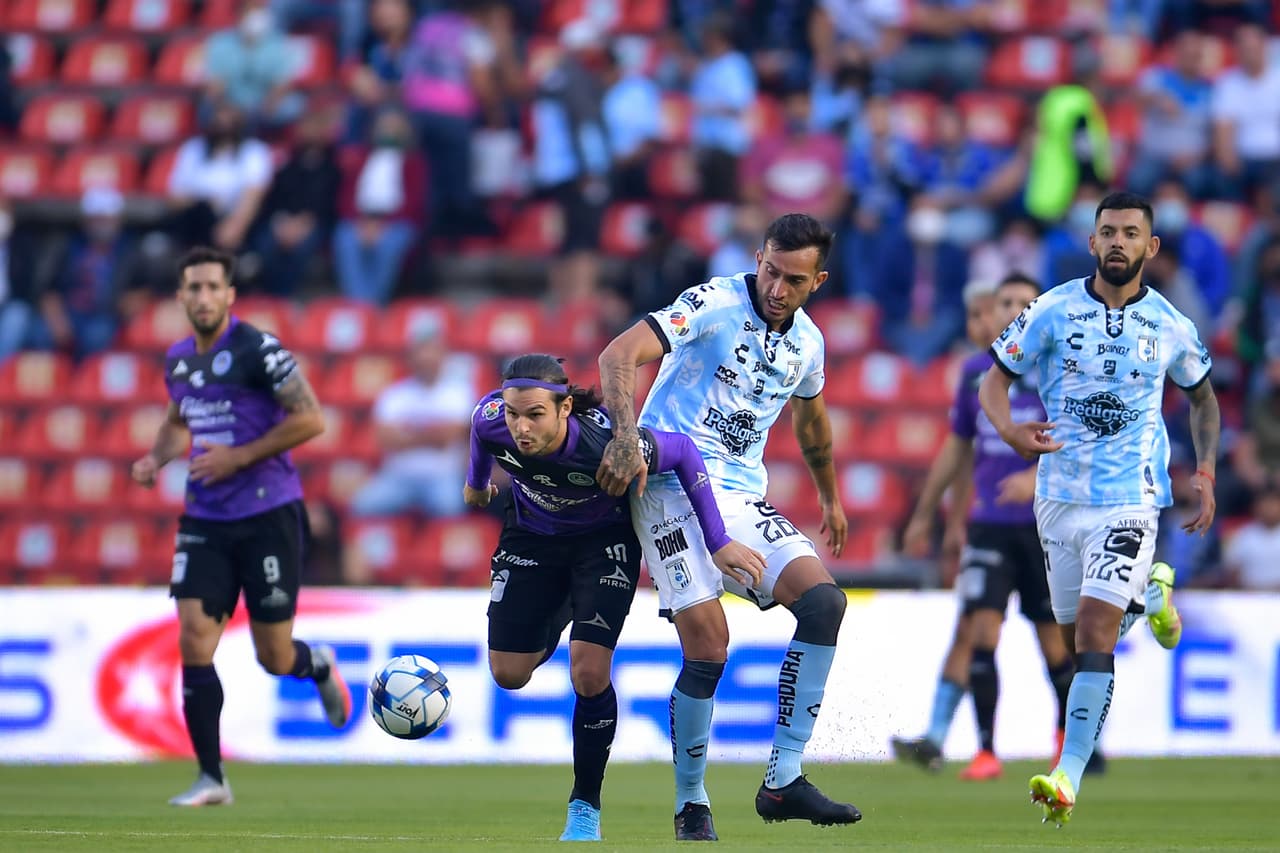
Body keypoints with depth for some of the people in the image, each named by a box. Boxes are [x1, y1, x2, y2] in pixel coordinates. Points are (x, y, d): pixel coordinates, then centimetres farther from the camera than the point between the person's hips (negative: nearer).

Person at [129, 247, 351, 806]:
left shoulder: (257, 350, -12)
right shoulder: (178, 361, 9)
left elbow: (311, 420, -15)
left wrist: (239, 456, -17)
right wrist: (158, 457, 7)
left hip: (268, 514, -5)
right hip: (205, 522, 5)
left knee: (274, 657, 1)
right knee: (194, 643, -9)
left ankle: (319, 666, 39)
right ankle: (210, 778, -3)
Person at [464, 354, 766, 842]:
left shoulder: (608, 444, -39)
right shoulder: (492, 421, -30)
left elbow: (684, 453, -21)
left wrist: (718, 543, -20)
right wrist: (476, 481, 17)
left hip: (604, 541, -3)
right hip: (531, 536, 3)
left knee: (589, 674, -16)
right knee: (508, 674, 2)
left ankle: (585, 808, 4)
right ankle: (558, 616, 40)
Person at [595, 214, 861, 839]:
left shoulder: (807, 342, 12)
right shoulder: (716, 303, -9)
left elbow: (811, 422, 34)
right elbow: (619, 355, -21)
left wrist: (830, 498, 44)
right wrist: (627, 438, -34)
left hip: (743, 497, 6)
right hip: (673, 483, -6)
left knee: (824, 600, -14)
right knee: (708, 645, -20)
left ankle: (781, 784, -11)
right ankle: (691, 805, -1)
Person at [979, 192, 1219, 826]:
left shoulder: (1170, 327, 0)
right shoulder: (1054, 311, -3)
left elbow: (1202, 395, 18)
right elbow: (995, 378, 2)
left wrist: (1205, 474, 8)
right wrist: (1009, 430, -19)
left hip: (1131, 496, -2)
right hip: (1060, 493, 2)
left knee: (1094, 632, -17)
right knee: (1076, 639, 12)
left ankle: (1069, 777, -21)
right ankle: (1148, 590, 46)